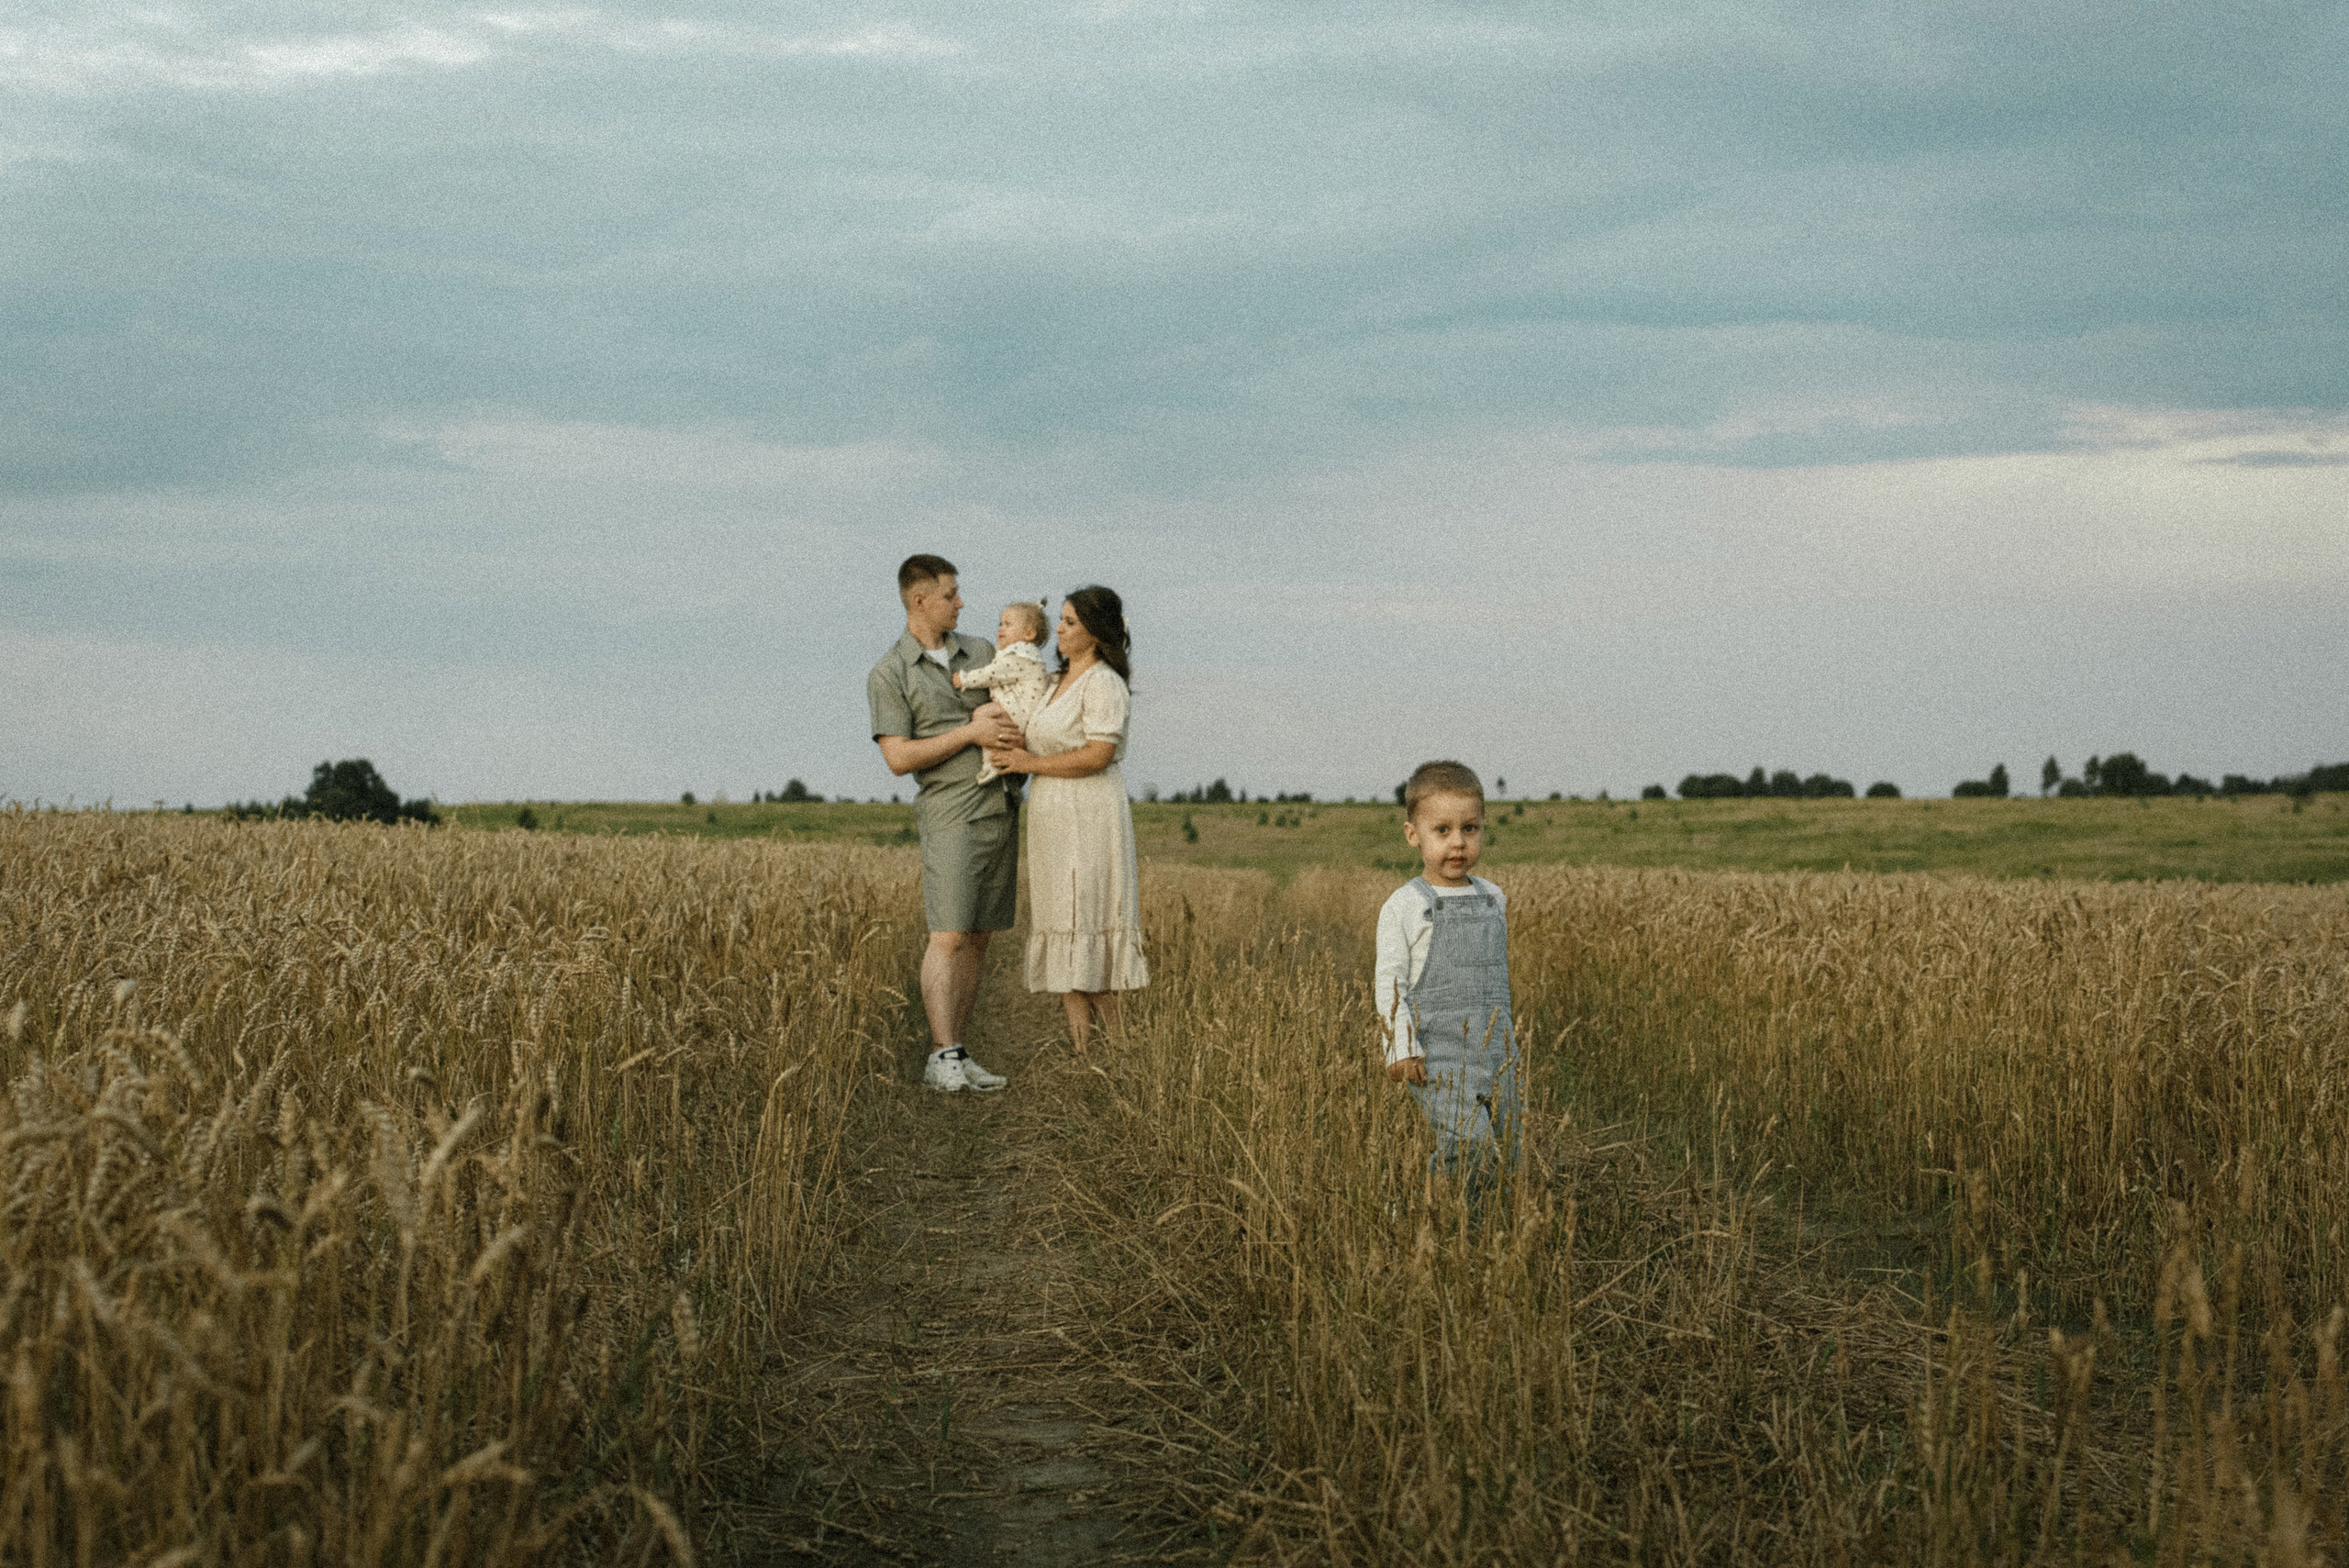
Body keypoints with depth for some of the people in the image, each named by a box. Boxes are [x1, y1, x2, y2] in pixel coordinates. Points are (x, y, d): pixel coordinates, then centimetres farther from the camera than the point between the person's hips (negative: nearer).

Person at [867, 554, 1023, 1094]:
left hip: (1003, 809, 6)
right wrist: (971, 733, -15)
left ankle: (958, 1057, 7)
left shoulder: (981, 653, 13)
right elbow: (899, 759, -11)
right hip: (952, 811, -6)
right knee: (949, 938, -13)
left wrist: (1002, 720, -3)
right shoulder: (888, 676, -3)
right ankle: (943, 1057, -13)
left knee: (978, 939, 5)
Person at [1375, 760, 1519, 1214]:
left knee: (1503, 1158, 5)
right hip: (1437, 1057, -6)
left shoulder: (1494, 900, 11)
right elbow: (1390, 983, -6)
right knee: (1474, 1146, -21)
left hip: (1495, 1055, 6)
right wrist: (1401, 1048, -16)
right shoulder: (1405, 906, -6)